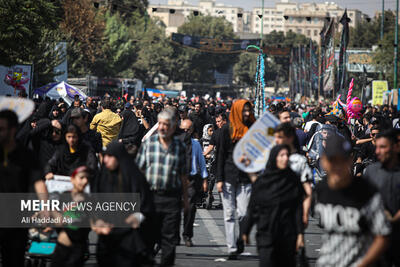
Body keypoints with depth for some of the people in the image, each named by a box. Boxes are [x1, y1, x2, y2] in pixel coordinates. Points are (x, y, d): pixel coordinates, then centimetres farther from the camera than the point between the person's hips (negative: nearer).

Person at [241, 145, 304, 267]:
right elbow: (252, 207, 5)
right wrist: (246, 231, 9)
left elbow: (298, 208, 1)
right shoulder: (262, 181, -2)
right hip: (266, 233, -2)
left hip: (288, 234, 2)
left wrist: (300, 233, -4)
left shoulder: (293, 180, 2)